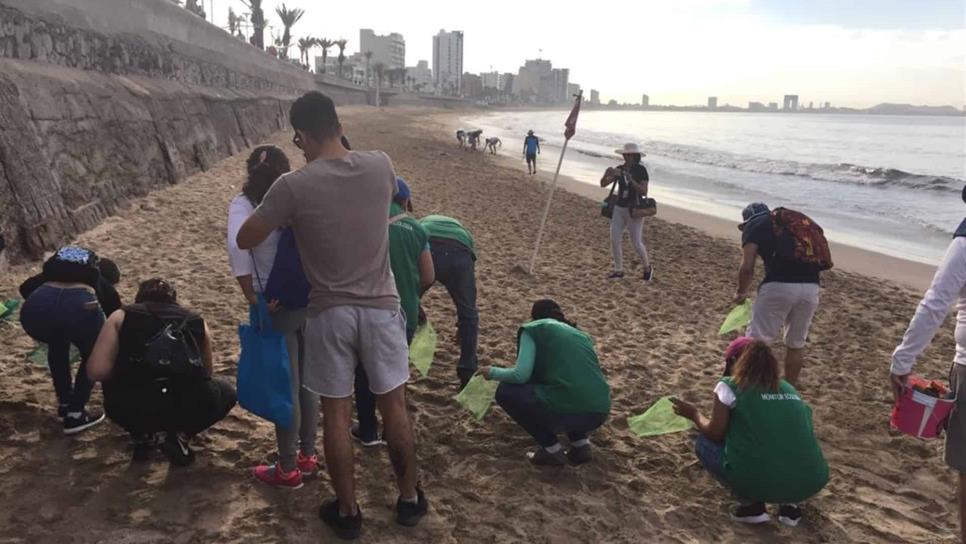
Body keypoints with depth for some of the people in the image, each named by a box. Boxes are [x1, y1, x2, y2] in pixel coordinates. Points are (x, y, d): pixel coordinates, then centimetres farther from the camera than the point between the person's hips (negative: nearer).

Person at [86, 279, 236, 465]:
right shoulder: (197, 320, 26)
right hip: (192, 405, 0)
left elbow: (97, 371, 5)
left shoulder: (121, 316, 19)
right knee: (226, 391, 34)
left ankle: (142, 437, 25)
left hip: (134, 407, 1)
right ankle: (180, 436, 16)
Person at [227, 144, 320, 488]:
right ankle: (308, 456, 31)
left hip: (276, 309, -4)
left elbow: (237, 248, -24)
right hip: (310, 303, 4)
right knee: (307, 383, 17)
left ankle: (288, 470, 19)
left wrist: (251, 296, -16)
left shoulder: (244, 205, -6)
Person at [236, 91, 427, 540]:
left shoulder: (293, 186, -13)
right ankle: (410, 498, 30)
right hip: (381, 307, 2)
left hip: (329, 314, -2)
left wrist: (274, 208, 15)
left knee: (336, 413, 12)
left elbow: (245, 240, -3)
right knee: (393, 406, 15)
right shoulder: (380, 165, -5)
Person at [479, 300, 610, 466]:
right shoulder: (580, 334, 27)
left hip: (567, 411, -7)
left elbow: (521, 376, -4)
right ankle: (581, 445, 17)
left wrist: (492, 372, 16)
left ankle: (552, 449, 11)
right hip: (600, 413, 7)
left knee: (505, 392, 14)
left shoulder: (533, 329, 10)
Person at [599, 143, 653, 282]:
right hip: (619, 208, 5)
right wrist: (607, 174, -21)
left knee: (636, 243, -3)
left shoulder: (641, 170, -9)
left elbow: (644, 191, -16)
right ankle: (618, 271, 9)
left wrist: (631, 180, -27)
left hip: (634, 210, -5)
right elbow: (603, 184, 0)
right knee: (615, 239, -3)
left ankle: (647, 268, 21)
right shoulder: (619, 169, 4)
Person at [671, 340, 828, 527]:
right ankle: (790, 503, 18)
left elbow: (715, 434, 3)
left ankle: (752, 504, 9)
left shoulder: (729, 386, 3)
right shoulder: (789, 389, 19)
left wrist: (694, 415, 23)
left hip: (760, 482, -5)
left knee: (704, 443, 20)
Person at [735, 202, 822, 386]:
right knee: (796, 343, 20)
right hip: (811, 286, 6)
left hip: (780, 286, -6)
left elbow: (747, 267, -1)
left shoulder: (753, 225, 10)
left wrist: (742, 291, 17)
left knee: (756, 341, 4)